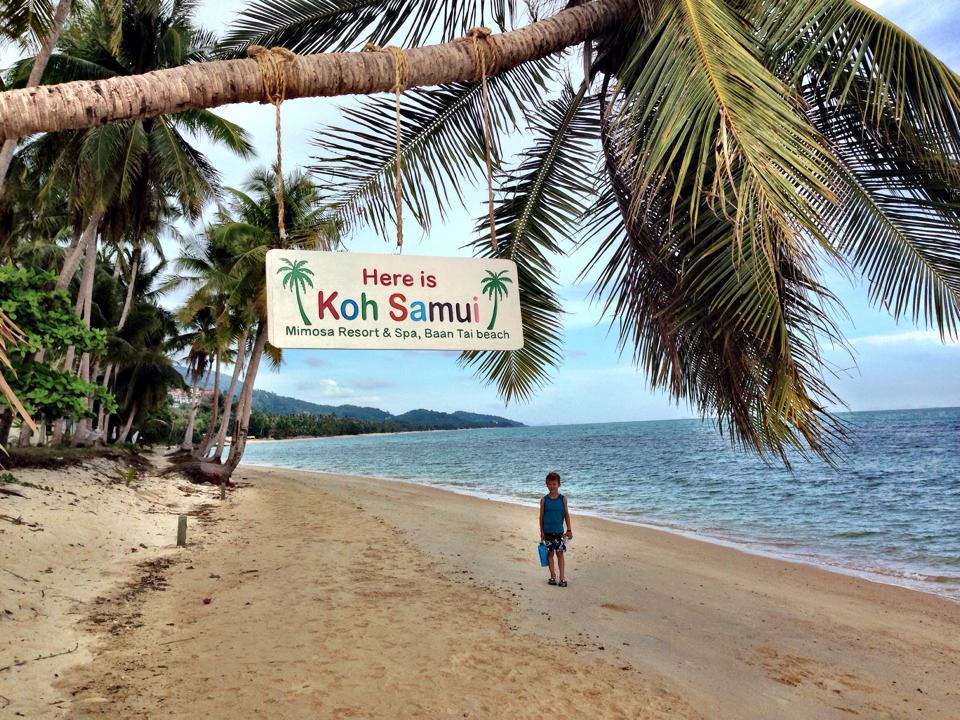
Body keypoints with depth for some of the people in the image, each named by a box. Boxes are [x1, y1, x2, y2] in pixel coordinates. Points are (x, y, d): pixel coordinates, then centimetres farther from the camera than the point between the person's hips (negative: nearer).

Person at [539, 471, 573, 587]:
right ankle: (553, 575, 18)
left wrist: (569, 529, 4)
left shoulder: (563, 499, -2)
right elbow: (541, 516, 1)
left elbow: (566, 514, 3)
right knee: (550, 553, 8)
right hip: (547, 531, 1)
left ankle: (562, 576, 8)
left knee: (559, 553, 2)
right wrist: (541, 531, 0)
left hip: (559, 531, -1)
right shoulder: (544, 499, -2)